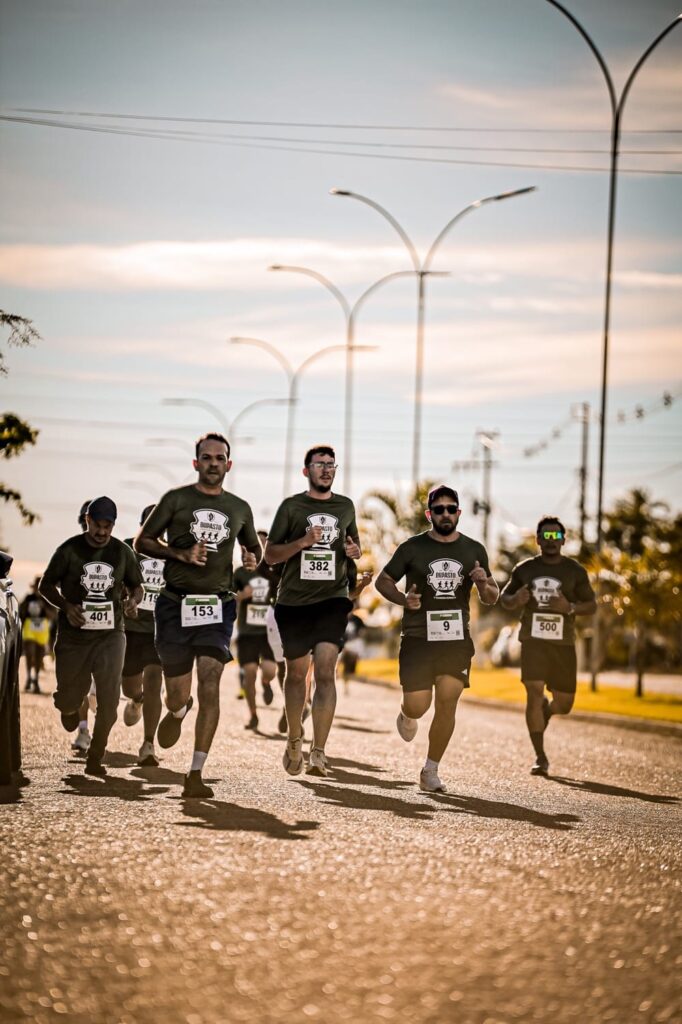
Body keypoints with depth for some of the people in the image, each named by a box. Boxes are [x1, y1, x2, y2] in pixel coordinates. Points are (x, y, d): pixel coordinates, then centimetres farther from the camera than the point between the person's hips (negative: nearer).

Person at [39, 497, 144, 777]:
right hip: (73, 635, -1)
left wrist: (133, 600, -8)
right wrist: (66, 606, -16)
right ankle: (69, 707, 45)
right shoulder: (69, 550, -4)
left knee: (109, 699, -10)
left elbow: (137, 586, 16)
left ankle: (95, 759, 3)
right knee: (69, 701, 6)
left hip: (110, 635, 1)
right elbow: (46, 585, 2)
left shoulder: (122, 552, 3)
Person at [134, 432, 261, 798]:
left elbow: (254, 547, 27)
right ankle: (177, 712, 42)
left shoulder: (239, 508, 12)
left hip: (217, 606, 1)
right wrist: (181, 554, -13)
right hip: (175, 604, -1)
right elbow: (142, 541, 3)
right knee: (178, 695, 1)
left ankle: (196, 774, -12)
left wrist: (253, 559, 2)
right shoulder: (176, 500, 2)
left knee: (210, 685, -15)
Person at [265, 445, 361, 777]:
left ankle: (318, 752, -20)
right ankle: (294, 740, 32)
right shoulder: (291, 506, 2)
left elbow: (353, 544, 26)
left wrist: (354, 550, 1)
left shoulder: (345, 506, 11)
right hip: (294, 600, 0)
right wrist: (302, 542, -17)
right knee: (296, 672, 10)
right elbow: (270, 555, 0)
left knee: (325, 670, -16)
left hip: (332, 599, 0)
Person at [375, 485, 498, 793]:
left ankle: (430, 770, 5)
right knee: (418, 707, -7)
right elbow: (382, 581, 7)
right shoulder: (412, 548, 0)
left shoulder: (474, 550, 8)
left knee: (447, 702, -8)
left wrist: (484, 584, -10)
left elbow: (491, 598, 14)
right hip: (418, 638, -2)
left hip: (456, 640, 2)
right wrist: (403, 598, -13)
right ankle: (407, 715, 32)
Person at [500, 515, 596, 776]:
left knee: (564, 703, 5)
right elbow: (505, 599, 16)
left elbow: (592, 606, 5)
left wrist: (570, 608, -16)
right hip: (533, 640, -1)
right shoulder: (524, 569, 5)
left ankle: (546, 710, 43)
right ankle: (540, 758, -6)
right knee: (534, 694, -14)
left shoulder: (575, 571, 2)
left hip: (563, 644, 1)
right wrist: (516, 600, -8)